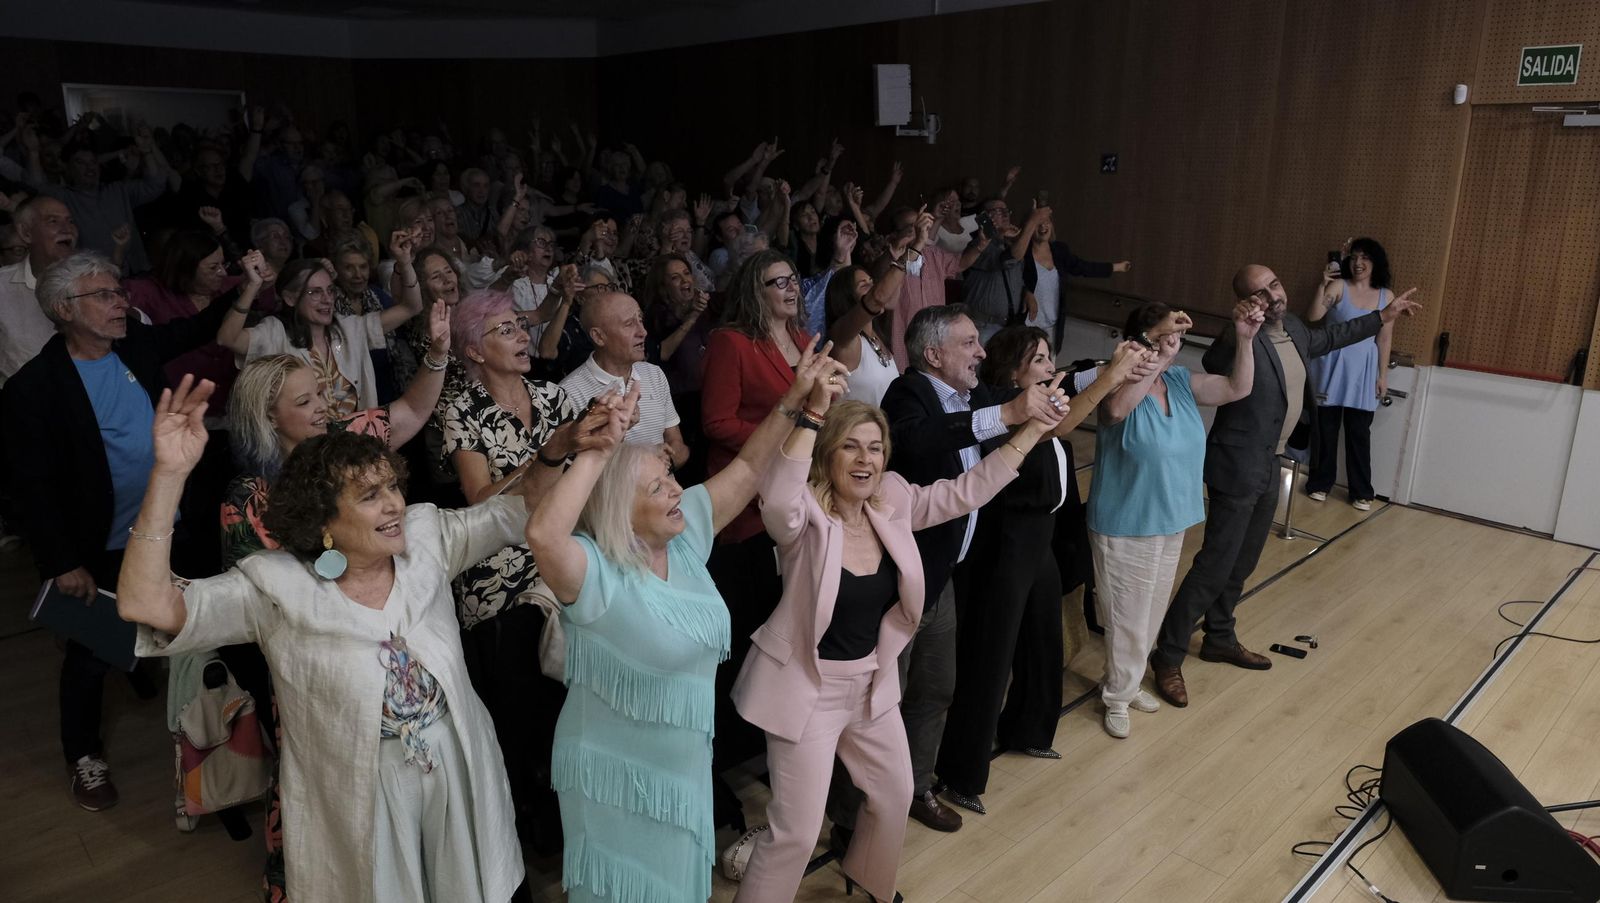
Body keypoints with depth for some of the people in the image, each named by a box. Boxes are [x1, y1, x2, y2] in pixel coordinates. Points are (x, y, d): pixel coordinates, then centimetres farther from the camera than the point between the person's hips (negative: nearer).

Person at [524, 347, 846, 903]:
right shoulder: (594, 574, -27)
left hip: (686, 764, 6)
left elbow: (749, 467, 0)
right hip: (617, 775, -6)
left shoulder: (685, 534, -6)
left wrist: (794, 398, -8)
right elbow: (542, 534, -48)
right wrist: (599, 450, -42)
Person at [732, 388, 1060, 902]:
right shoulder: (806, 516, -22)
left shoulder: (894, 502, -4)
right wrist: (813, 414, -50)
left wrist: (1032, 430, -5)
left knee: (895, 796, 24)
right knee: (797, 830, -2)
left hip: (872, 681, 7)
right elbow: (777, 500, -45)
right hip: (807, 686, -7)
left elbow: (967, 491, -1)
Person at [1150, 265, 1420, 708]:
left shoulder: (1292, 327, 4)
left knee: (1242, 563, 19)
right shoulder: (1242, 341, -24)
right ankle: (1168, 656, 4)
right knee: (1215, 565, -6)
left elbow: (1326, 338, 27)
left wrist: (1382, 316, 33)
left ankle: (1219, 639, 35)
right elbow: (1213, 363, -47)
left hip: (1268, 467, 9)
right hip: (1236, 469, -9)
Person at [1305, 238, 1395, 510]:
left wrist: (1382, 375, 5)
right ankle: (1320, 483, 19)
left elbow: (1385, 339, 6)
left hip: (1363, 370, 2)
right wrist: (1322, 285, -24)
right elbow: (1312, 317, -16)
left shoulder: (1386, 296, 3)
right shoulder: (1339, 286, -6)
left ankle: (1361, 491, 14)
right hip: (1332, 365, -2)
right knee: (1326, 426, 5)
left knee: (1359, 431, 5)